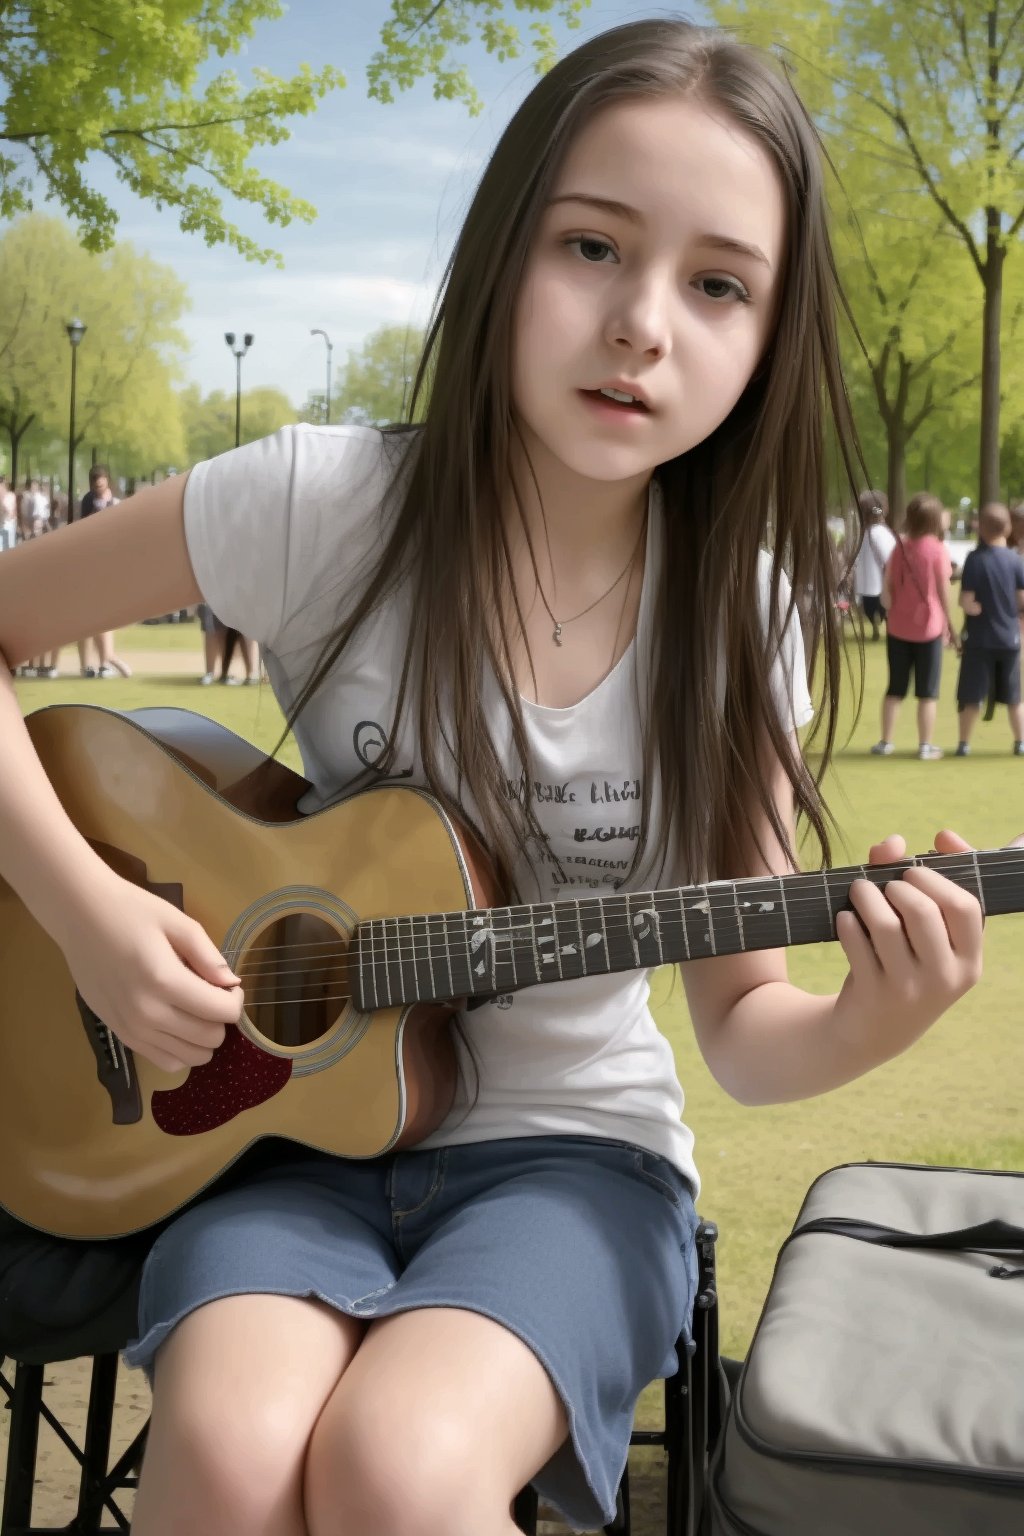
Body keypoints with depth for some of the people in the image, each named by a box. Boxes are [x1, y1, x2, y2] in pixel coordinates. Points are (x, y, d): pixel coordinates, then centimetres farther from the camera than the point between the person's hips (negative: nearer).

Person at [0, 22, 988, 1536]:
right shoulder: (327, 503, -11)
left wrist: (862, 1025, -21)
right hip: (301, 1118, 0)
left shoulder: (746, 617, -5)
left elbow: (741, 1023, 1)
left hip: (571, 1145, 1)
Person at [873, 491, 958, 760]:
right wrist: (950, 625, 0)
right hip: (929, 627, -4)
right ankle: (925, 746, 5)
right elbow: (944, 592, -8)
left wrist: (891, 614, 11)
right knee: (927, 691, 4)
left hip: (898, 627, 4)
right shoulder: (938, 550, -10)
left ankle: (886, 742, 13)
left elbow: (887, 588, 1)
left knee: (895, 688, 13)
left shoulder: (899, 548, 2)